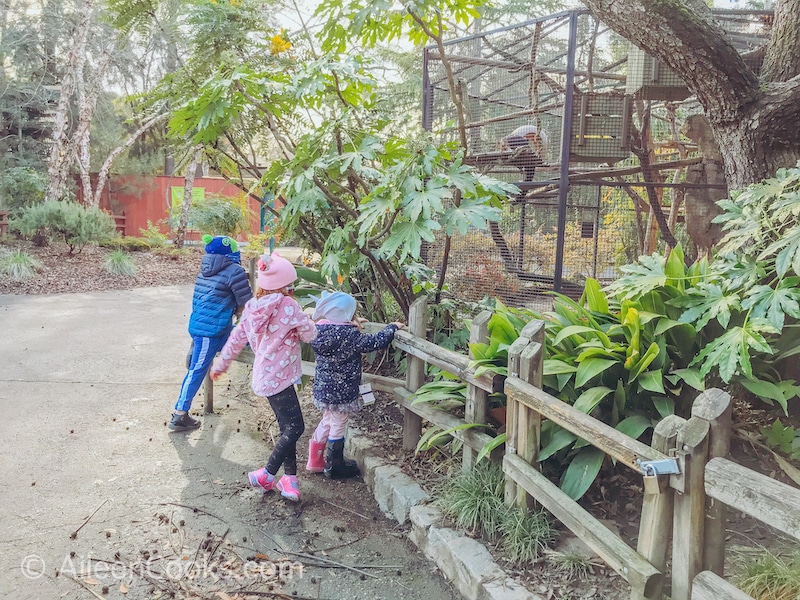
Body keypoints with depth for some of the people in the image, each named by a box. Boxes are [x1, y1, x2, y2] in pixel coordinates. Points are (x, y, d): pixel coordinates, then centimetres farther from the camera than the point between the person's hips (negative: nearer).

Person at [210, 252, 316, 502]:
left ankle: (289, 479, 16)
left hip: (265, 376, 8)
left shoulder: (252, 308, 7)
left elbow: (236, 339, 15)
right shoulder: (288, 305, -15)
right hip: (278, 377, -8)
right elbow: (310, 334, -7)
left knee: (288, 427, 14)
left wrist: (221, 364, 28)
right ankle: (265, 475, 6)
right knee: (295, 427, -2)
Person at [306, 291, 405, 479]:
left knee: (327, 422, 25)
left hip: (323, 387, 8)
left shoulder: (320, 329, -2)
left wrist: (353, 325, 18)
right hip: (341, 391, -8)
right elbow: (374, 342, -18)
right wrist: (392, 327, -5)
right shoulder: (349, 335, -23)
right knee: (338, 427, 9)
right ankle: (334, 467, 25)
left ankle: (315, 461, 35)